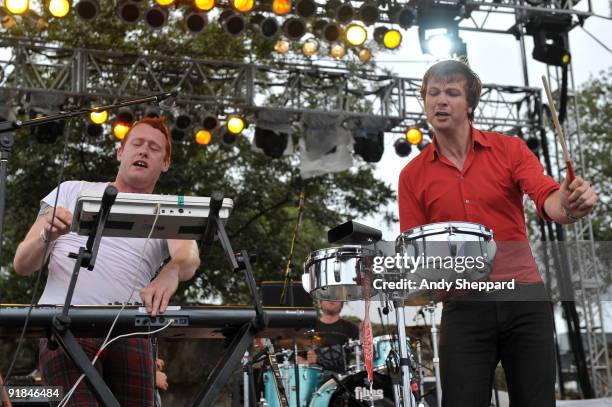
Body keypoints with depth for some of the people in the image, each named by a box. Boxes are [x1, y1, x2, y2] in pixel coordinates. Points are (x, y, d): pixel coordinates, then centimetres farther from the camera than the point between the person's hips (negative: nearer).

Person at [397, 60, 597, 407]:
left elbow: (548, 198, -13)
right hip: (463, 305, 0)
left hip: (525, 299, 0)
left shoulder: (509, 149, 3)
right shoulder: (413, 176, 5)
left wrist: (569, 204, -36)